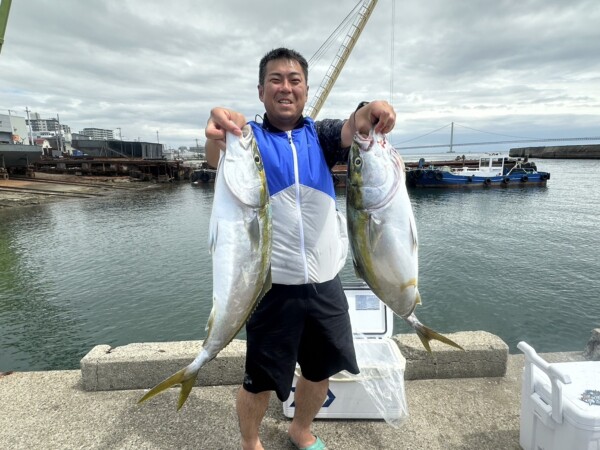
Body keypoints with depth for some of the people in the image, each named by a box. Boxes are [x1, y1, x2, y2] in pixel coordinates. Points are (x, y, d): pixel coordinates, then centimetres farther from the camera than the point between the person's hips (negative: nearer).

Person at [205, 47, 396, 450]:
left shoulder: (319, 135, 6)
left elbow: (350, 132, -16)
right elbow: (218, 158, -24)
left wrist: (367, 114, -39)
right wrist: (219, 137, -48)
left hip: (326, 281, 4)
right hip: (273, 284, -3)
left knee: (321, 368, 20)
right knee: (260, 379, 10)